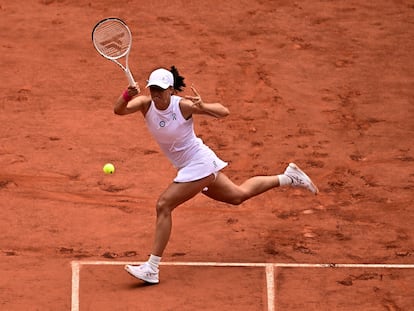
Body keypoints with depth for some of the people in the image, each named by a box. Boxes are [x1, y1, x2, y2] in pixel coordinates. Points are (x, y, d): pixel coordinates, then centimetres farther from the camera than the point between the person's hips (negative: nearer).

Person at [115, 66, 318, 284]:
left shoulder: (183, 105, -23)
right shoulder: (146, 104, -10)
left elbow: (224, 112, -21)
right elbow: (119, 110, -26)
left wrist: (203, 107, -41)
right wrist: (127, 95, -48)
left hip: (199, 164, -8)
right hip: (187, 167, 8)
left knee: (163, 205, -18)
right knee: (239, 195, 26)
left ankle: (152, 269, -14)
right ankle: (288, 178, 42)